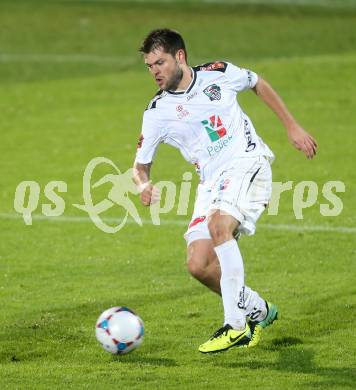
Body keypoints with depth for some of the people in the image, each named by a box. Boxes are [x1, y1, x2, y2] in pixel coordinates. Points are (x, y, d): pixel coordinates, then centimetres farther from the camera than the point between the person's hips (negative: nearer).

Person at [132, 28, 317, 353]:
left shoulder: (218, 74, 0)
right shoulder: (157, 113, 3)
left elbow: (259, 85, 19)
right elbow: (140, 165, 10)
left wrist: (292, 127, 17)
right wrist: (144, 186, -14)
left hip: (248, 164, -4)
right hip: (212, 182, 4)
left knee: (219, 226, -32)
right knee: (198, 264, -12)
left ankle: (236, 326, -27)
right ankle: (258, 311, 13)